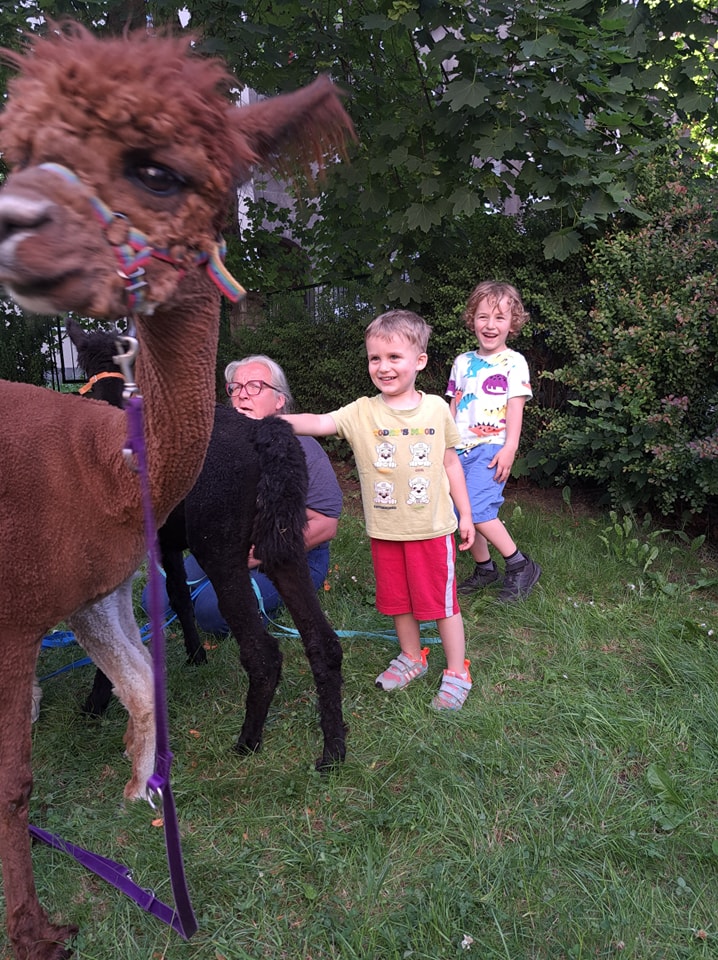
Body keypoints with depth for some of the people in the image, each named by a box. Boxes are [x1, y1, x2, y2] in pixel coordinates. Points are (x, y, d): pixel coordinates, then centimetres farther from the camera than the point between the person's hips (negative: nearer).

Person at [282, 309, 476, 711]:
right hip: (385, 529, 2)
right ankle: (412, 657, 41)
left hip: (433, 527, -1)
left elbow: (451, 462, 6)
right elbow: (320, 422, -20)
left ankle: (457, 672, 25)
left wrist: (465, 514, 8)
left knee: (442, 601, 7)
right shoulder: (363, 412, -6)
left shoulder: (436, 409, -3)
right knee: (399, 600, 17)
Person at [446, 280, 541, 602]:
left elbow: (516, 407, -7)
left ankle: (521, 565, -7)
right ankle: (484, 569, 26)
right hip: (461, 449, 6)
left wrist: (509, 448, -17)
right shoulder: (462, 362, 14)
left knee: (476, 508, -22)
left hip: (492, 447, -6)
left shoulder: (514, 362, 0)